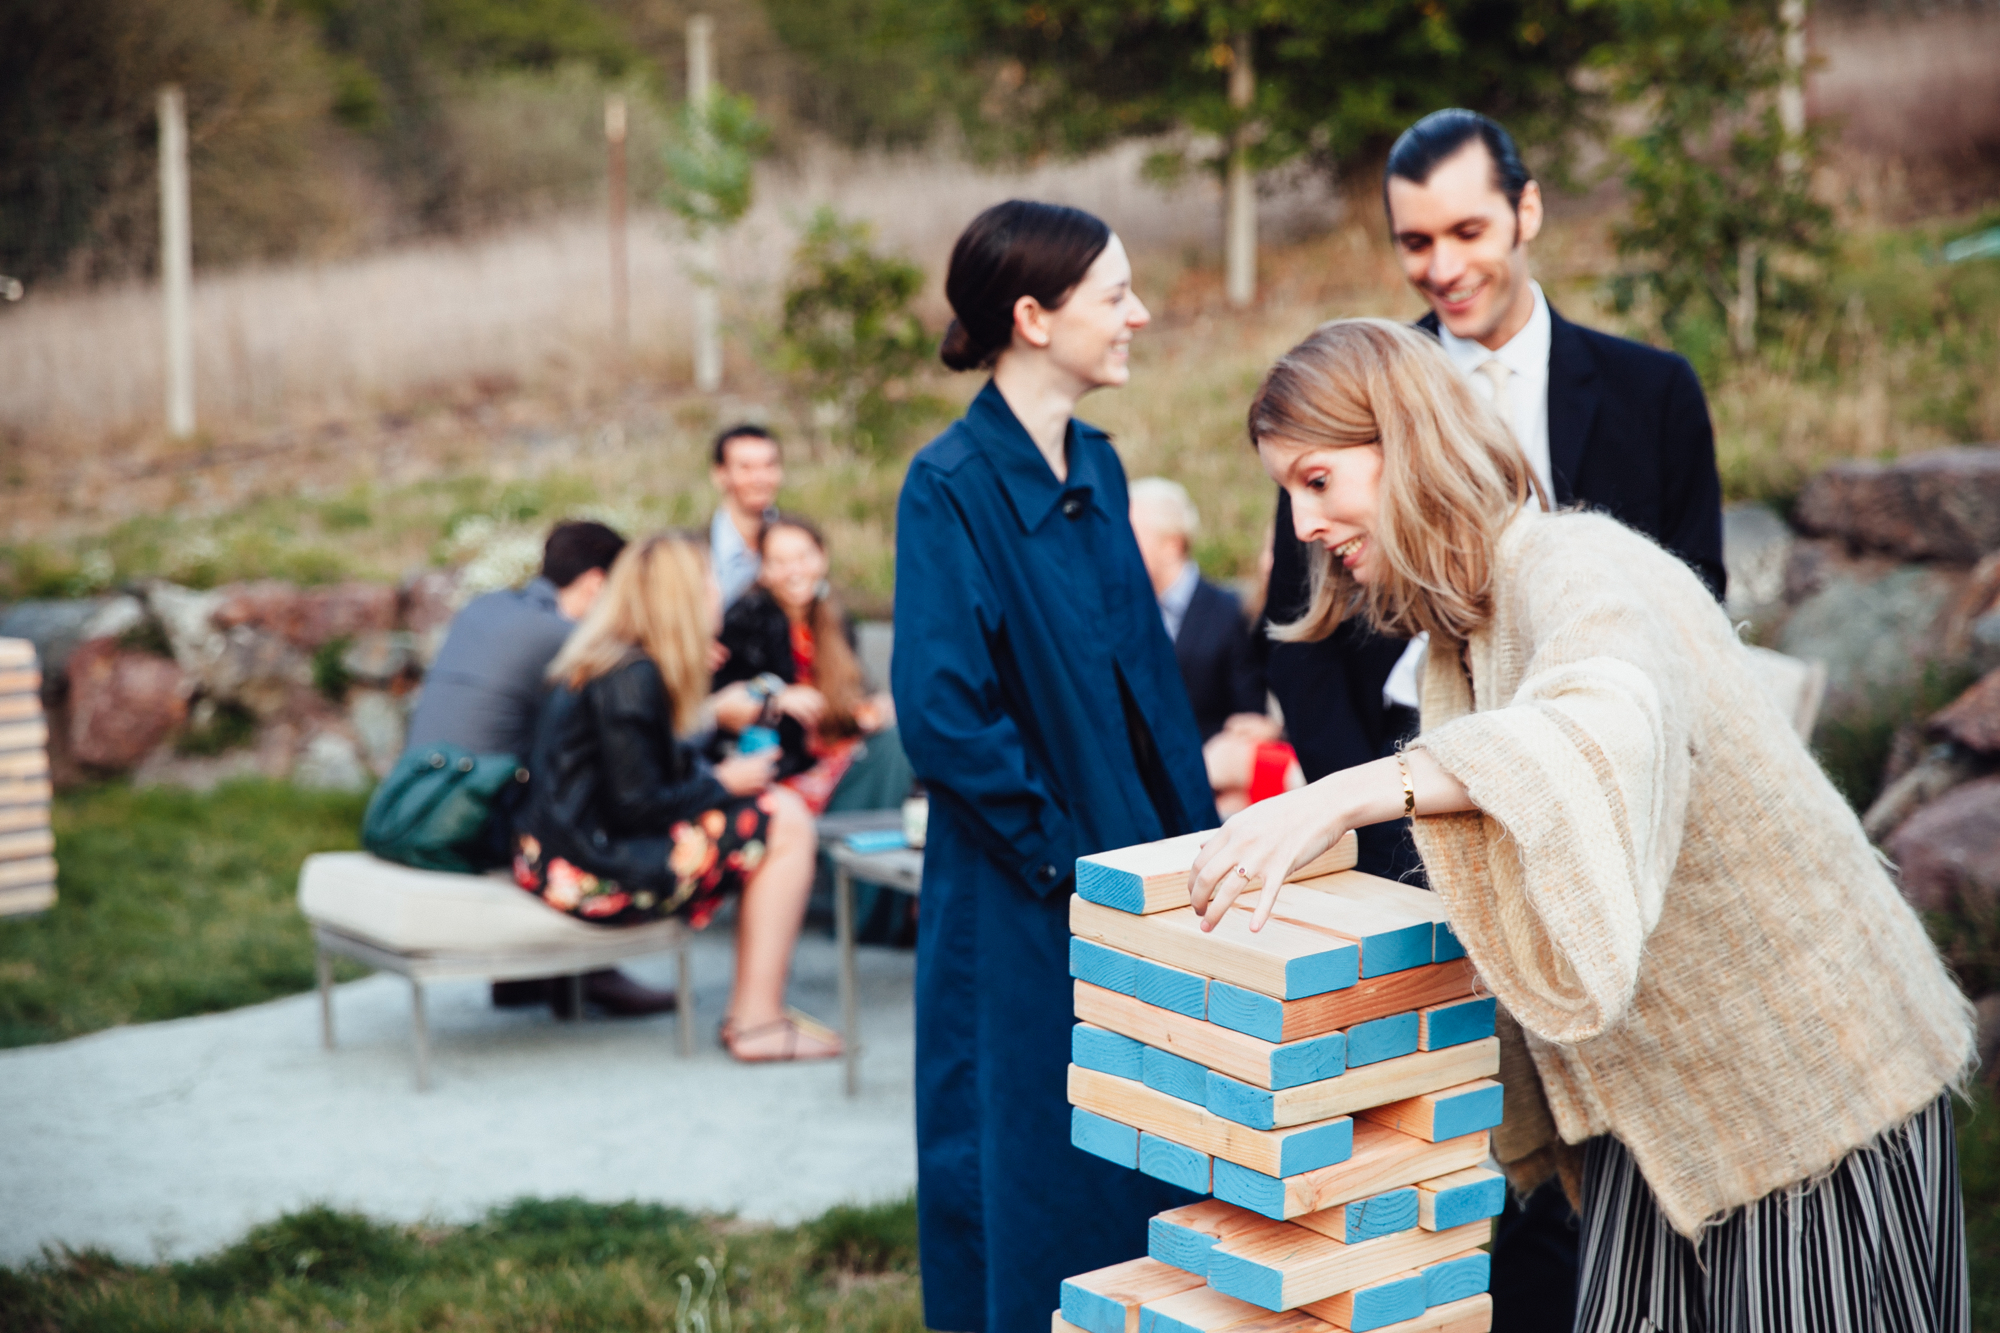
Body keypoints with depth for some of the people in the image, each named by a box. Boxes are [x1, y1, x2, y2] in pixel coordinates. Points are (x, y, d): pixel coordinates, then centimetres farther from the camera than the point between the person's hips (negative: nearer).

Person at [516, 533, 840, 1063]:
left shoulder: (605, 658, 13)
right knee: (785, 826, -8)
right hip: (592, 867, -10)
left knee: (779, 807, 13)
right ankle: (758, 1020, -5)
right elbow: (635, 805, -20)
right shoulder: (631, 678, -18)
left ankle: (751, 1007, 8)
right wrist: (721, 783, -7)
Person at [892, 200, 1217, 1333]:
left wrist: (1189, 834, 6)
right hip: (1027, 907, -7)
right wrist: (1060, 850, -15)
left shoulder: (1096, 466, 8)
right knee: (1032, 1181, 4)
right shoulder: (952, 486, -15)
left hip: (1138, 873, 7)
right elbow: (942, 710, -20)